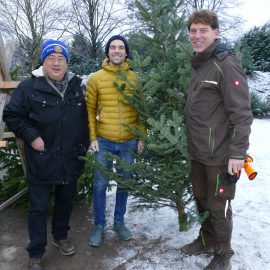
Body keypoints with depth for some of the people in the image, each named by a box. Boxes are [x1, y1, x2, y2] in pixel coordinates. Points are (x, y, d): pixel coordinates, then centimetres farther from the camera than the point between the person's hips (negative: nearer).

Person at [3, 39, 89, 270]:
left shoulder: (76, 86, 4)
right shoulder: (30, 87, -9)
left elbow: (84, 119, 14)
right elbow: (11, 115, -5)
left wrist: (84, 146, 11)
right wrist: (31, 137, -14)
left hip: (71, 160, 4)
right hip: (42, 160, -4)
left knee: (66, 201, 19)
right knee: (39, 207, 6)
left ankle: (61, 236, 42)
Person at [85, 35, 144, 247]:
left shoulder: (134, 78, 2)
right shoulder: (96, 78, -2)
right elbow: (90, 110, 0)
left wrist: (142, 137, 0)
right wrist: (92, 137, -6)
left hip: (129, 142, 2)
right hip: (104, 141, -1)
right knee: (101, 185, 6)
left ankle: (119, 222, 32)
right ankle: (99, 226, 24)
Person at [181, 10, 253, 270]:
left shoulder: (226, 64, -14)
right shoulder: (197, 65, 11)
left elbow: (241, 113, -18)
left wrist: (238, 152, -20)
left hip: (220, 154, -7)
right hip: (197, 152, 8)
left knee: (218, 206, 5)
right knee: (202, 200, 19)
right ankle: (206, 240, 39)